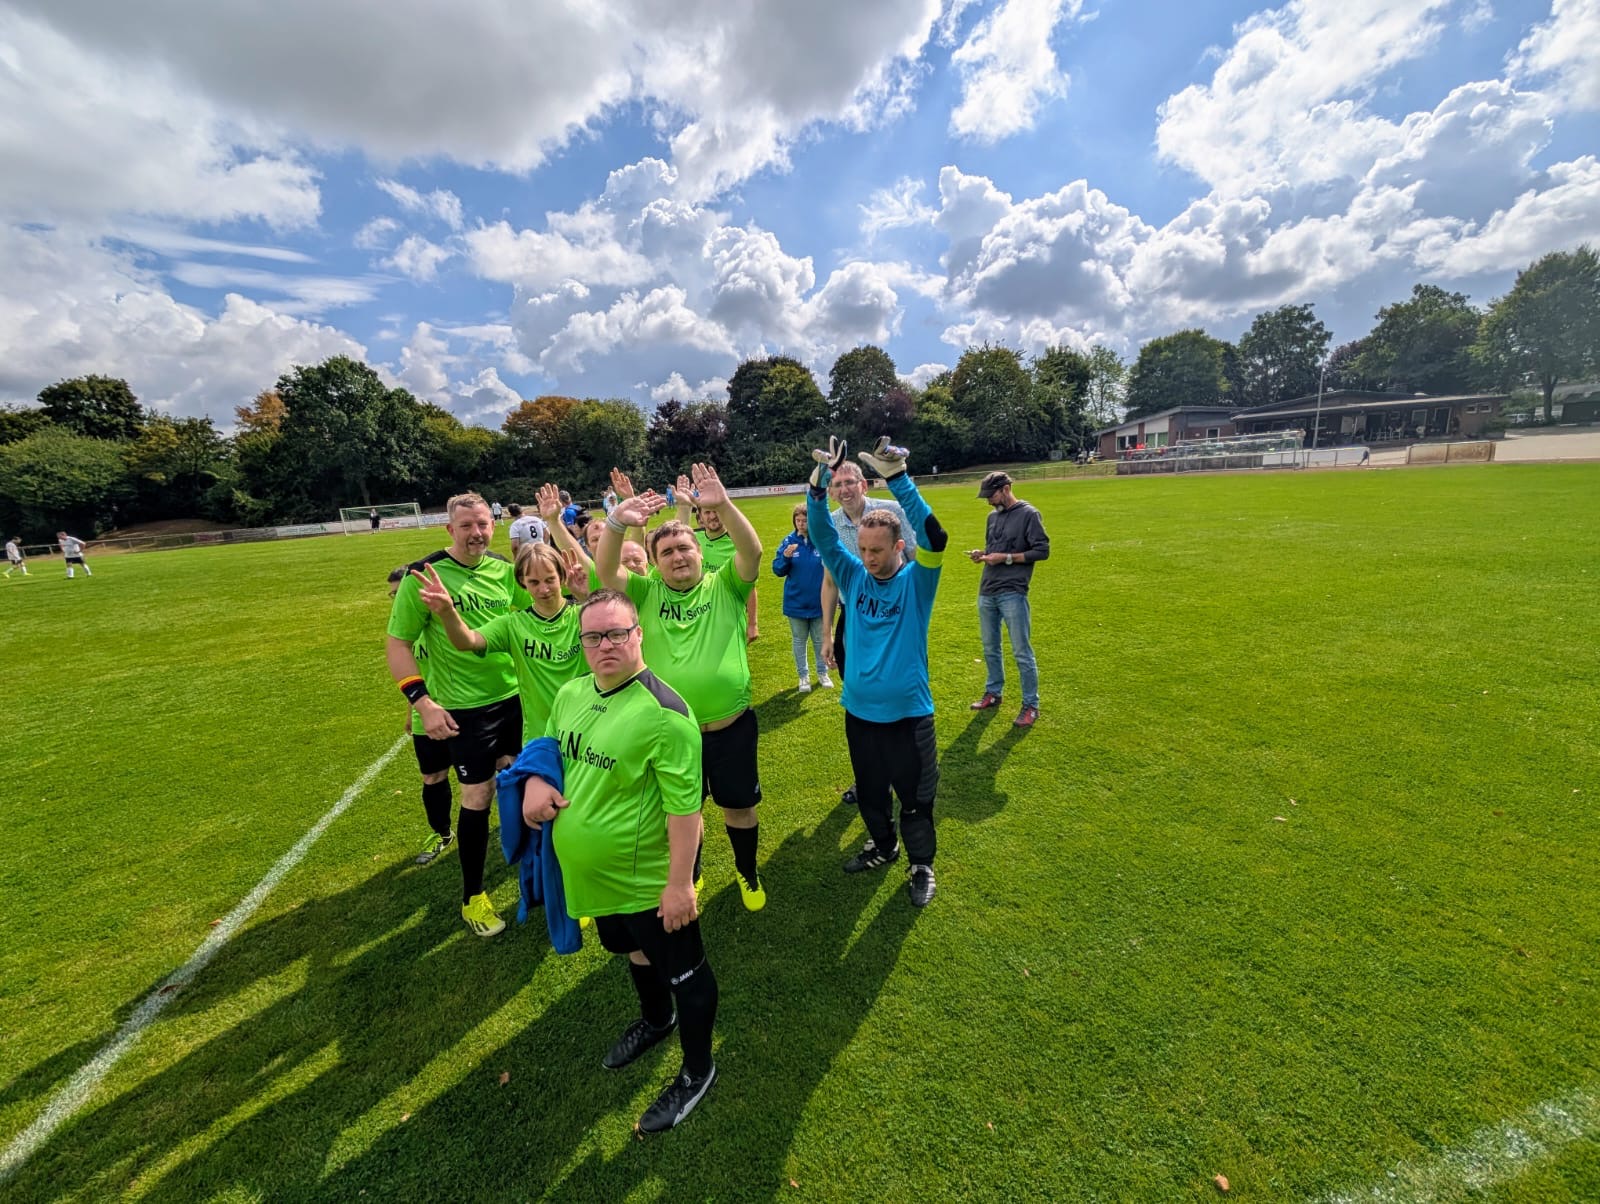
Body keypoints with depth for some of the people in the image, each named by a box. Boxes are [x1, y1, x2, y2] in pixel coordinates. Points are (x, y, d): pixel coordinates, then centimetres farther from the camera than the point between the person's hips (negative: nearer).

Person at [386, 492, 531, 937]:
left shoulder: (504, 570, -1)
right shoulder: (424, 575, -12)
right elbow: (397, 643, -8)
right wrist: (422, 701, -16)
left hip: (515, 696, 4)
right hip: (464, 706, -4)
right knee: (477, 796, 4)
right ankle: (472, 897, 26)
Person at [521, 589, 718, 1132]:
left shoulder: (662, 711, -28)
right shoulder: (570, 693, -2)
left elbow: (684, 805, -26)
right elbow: (551, 746, 15)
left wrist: (680, 882, -23)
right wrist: (535, 779, -5)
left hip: (649, 878, -8)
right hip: (594, 874, 8)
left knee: (682, 971, 14)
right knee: (631, 950, 31)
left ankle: (697, 1071, 39)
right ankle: (655, 1019, 60)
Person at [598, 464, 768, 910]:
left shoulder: (725, 585, -4)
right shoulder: (647, 592, -1)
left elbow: (753, 552, -21)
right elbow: (605, 570, -16)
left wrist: (723, 505, -36)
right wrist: (617, 522, -33)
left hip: (731, 725, -1)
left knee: (739, 805, 17)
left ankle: (748, 875, 45)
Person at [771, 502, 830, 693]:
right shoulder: (789, 541, -6)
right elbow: (777, 570, -4)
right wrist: (785, 557, -25)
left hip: (818, 602, -1)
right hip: (796, 603, 1)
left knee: (820, 640, 15)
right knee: (799, 641, 15)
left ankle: (823, 673, 35)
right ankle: (803, 676, 30)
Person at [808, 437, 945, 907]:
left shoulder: (916, 581, -12)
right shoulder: (853, 576, -2)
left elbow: (934, 536, -29)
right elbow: (822, 536, -11)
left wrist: (897, 477, -39)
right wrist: (820, 481, -27)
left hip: (908, 713, -3)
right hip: (859, 711, 4)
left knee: (915, 798, 13)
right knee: (869, 792, 22)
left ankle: (921, 865, 36)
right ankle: (883, 846, 47)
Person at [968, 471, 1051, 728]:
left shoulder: (1028, 514, -6)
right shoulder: (993, 516, 14)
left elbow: (1042, 551, -9)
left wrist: (1006, 558, -15)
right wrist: (982, 553, 2)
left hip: (1013, 594, -7)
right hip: (986, 593, 7)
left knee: (1022, 652, -1)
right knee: (990, 648, 16)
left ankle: (1031, 705, 10)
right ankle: (993, 693, 31)